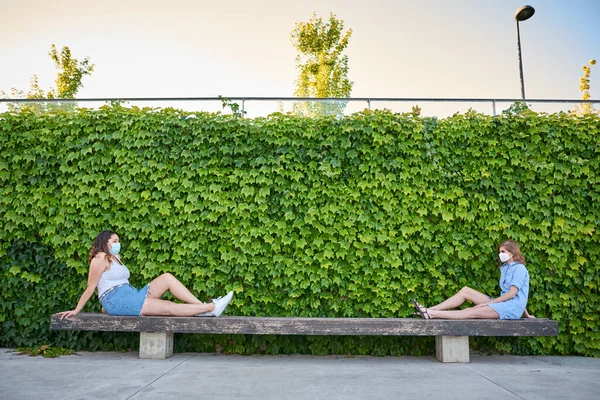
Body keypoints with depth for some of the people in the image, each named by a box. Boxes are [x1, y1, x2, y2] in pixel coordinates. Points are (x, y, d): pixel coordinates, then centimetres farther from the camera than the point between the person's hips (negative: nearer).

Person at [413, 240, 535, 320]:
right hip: (502, 303, 8)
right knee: (466, 290, -8)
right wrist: (526, 315, 19)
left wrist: (488, 302, -13)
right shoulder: (505, 268, 23)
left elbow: (512, 294, -14)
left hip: (512, 306, -8)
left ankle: (431, 314, -38)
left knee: (474, 312, -26)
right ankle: (429, 310, -19)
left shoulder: (519, 268, -5)